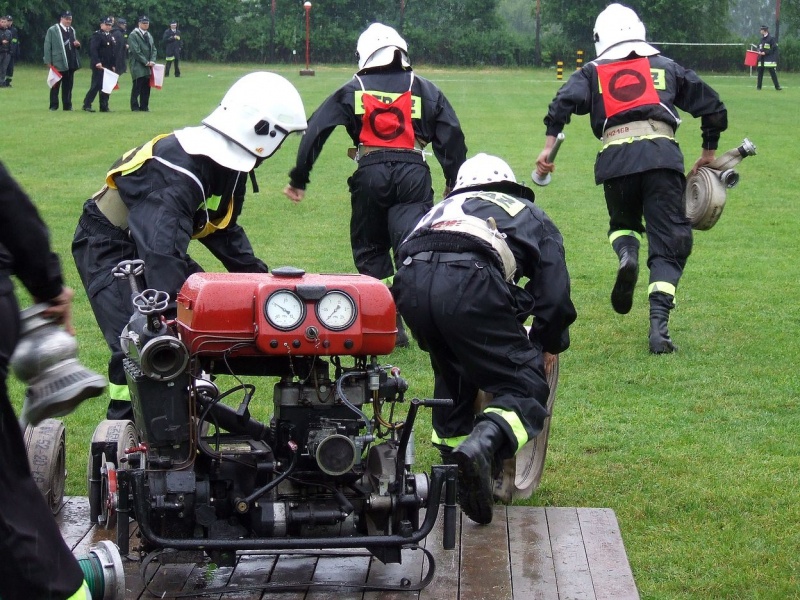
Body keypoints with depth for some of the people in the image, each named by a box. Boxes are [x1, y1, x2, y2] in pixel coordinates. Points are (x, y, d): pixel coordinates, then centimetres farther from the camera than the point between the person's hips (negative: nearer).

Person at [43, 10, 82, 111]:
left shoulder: (72, 30, 16)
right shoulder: (52, 30, -3)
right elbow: (47, 47, -5)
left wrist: (77, 44, 1)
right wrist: (49, 62, -11)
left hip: (70, 63, 5)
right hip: (58, 63, -5)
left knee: (68, 86, 8)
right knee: (55, 86, 1)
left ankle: (67, 106, 13)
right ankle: (53, 106, 6)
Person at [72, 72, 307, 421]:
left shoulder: (228, 166, -1)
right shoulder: (180, 170, -33)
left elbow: (224, 231, 14)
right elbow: (163, 250, -41)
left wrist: (259, 279, 10)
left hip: (155, 244, 10)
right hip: (107, 246, -10)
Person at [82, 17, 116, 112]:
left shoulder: (111, 37, 18)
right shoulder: (97, 35, -7)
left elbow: (114, 52, 20)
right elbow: (93, 50, -18)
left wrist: (113, 65, 14)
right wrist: (97, 62, -27)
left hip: (109, 66, 8)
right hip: (99, 65, -8)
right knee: (96, 85, -10)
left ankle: (104, 107, 12)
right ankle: (87, 105, -5)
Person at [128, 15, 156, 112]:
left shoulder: (149, 36, 18)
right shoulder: (133, 35, -6)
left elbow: (153, 49, 15)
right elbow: (136, 51, -13)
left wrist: (152, 61, -3)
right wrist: (146, 62, -14)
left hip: (147, 67, 7)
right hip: (138, 66, -7)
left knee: (146, 87, 5)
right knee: (137, 86, -6)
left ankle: (144, 106, 11)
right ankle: (135, 107, -1)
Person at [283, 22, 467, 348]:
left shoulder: (352, 91, 16)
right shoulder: (424, 90, 18)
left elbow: (315, 132, 10)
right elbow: (453, 136, 14)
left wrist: (298, 179, 14)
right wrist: (456, 184, 20)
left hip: (370, 174, 0)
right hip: (413, 172, 0)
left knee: (370, 251, 13)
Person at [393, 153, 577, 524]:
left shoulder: (442, 208, 43)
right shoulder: (530, 215, 33)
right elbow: (554, 293, 23)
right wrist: (548, 345, 40)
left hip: (410, 282, 5)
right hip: (469, 284, -5)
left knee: (452, 375, 31)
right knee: (525, 387, 1)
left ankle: (452, 465, 32)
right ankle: (486, 443, -27)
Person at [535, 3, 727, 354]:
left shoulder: (593, 73, 20)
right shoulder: (666, 67, 23)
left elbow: (564, 102, 1)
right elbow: (712, 106, 24)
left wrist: (548, 147, -3)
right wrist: (709, 153, 35)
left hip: (616, 159, 0)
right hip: (662, 155, 0)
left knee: (622, 223, 28)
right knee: (668, 245, 4)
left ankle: (627, 255, -8)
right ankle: (659, 327, -12)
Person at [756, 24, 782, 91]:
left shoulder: (771, 39, -6)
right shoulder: (761, 39, 16)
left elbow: (774, 48, -10)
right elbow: (759, 47, 23)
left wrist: (765, 52, -15)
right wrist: (759, 51, -1)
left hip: (769, 59, -7)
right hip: (761, 59, 7)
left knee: (772, 72, -7)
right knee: (760, 72, 6)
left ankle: (777, 86, -5)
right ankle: (758, 86, 13)